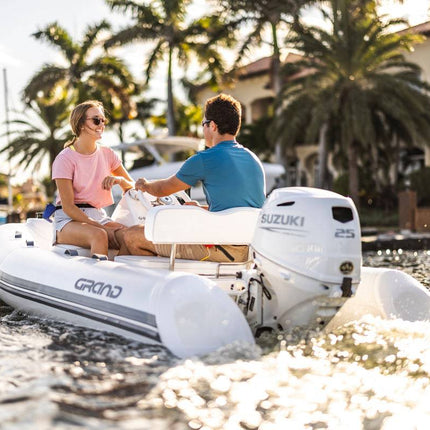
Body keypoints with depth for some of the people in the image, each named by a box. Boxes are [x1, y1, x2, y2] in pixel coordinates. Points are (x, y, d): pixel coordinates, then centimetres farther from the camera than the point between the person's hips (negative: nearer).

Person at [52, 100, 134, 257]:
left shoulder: (107, 154, 10)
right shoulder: (65, 159, -7)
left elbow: (132, 186, 14)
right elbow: (68, 207, -13)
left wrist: (119, 179, -11)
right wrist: (103, 228, -22)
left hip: (98, 216, 5)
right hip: (69, 219, -4)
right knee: (99, 235, -38)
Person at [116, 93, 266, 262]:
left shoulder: (204, 159, -10)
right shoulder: (254, 160, 12)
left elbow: (162, 189, 6)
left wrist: (144, 185, 28)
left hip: (223, 249, -9)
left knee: (129, 236, -2)